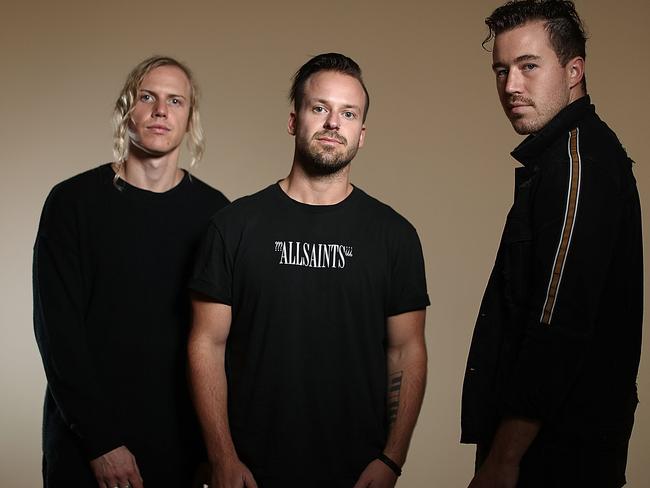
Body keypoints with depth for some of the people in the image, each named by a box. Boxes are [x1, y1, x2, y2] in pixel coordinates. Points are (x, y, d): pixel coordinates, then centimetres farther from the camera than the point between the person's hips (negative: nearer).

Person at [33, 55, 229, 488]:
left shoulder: (212, 210, 0)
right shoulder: (74, 201, -5)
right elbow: (57, 328, -9)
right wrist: (100, 441, -13)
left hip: (182, 439, 2)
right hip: (85, 443, -2)